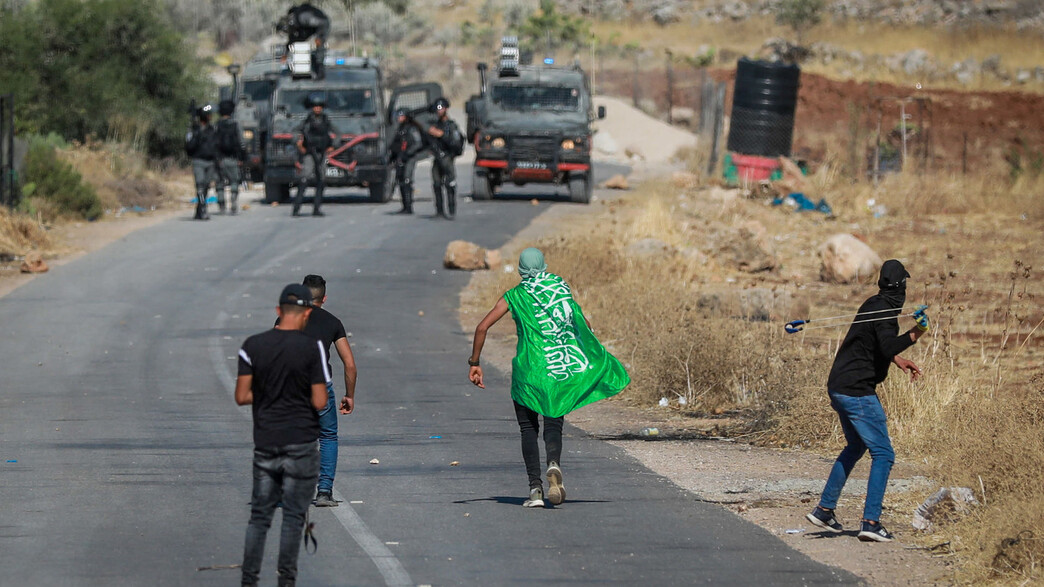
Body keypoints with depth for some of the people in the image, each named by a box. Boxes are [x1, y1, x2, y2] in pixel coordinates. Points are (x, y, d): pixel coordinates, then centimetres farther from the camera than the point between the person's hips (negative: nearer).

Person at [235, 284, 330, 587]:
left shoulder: (253, 346, -2)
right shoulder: (312, 348, -10)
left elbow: (242, 396, -1)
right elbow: (319, 402, -10)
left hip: (265, 444, 3)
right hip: (301, 444, -3)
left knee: (259, 515, 10)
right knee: (293, 516, 3)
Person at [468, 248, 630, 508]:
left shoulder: (514, 296, 5)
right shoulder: (562, 288, 11)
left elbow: (482, 327, -2)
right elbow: (584, 325, 15)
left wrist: (474, 363, 6)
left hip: (529, 368, -2)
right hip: (562, 369, 2)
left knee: (528, 428, 8)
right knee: (553, 423, 9)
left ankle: (535, 488, -7)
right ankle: (553, 463, -25)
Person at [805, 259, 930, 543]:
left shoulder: (874, 304, 13)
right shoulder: (885, 311, -16)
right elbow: (887, 347, -33)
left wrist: (897, 358, 22)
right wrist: (913, 335, -45)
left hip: (837, 387, 10)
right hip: (857, 391, -10)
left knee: (856, 446, 25)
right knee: (883, 454, -6)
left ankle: (824, 509, 25)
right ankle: (871, 522, -13)